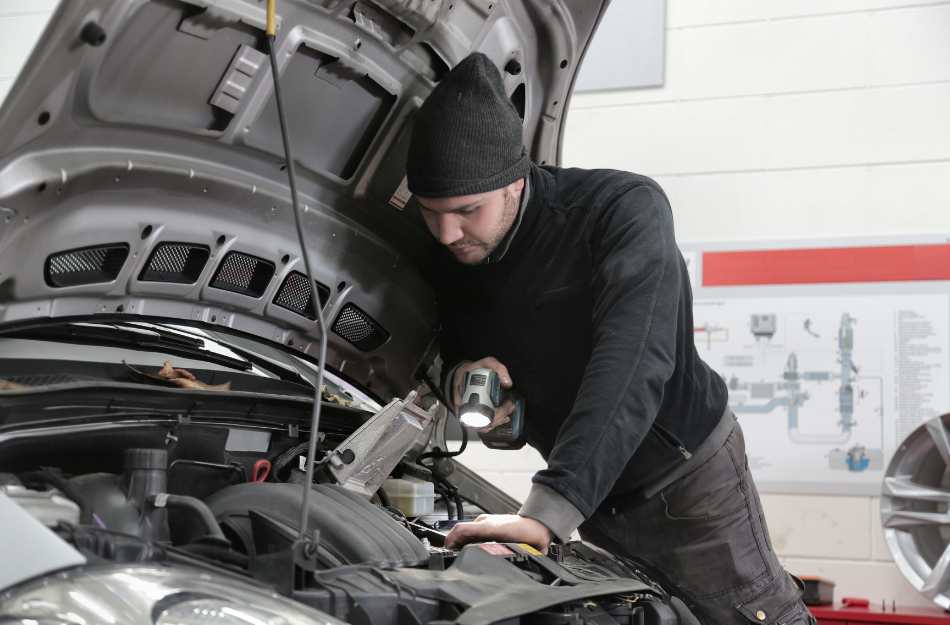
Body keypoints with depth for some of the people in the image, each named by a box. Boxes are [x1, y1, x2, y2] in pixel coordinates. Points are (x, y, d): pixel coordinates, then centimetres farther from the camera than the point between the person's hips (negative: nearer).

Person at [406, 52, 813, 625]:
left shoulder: (626, 209, -28)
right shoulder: (450, 258, -8)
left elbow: (633, 366, -41)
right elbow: (449, 345, 9)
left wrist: (549, 512, -51)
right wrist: (458, 373, -20)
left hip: (687, 475, -5)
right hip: (590, 496, 6)